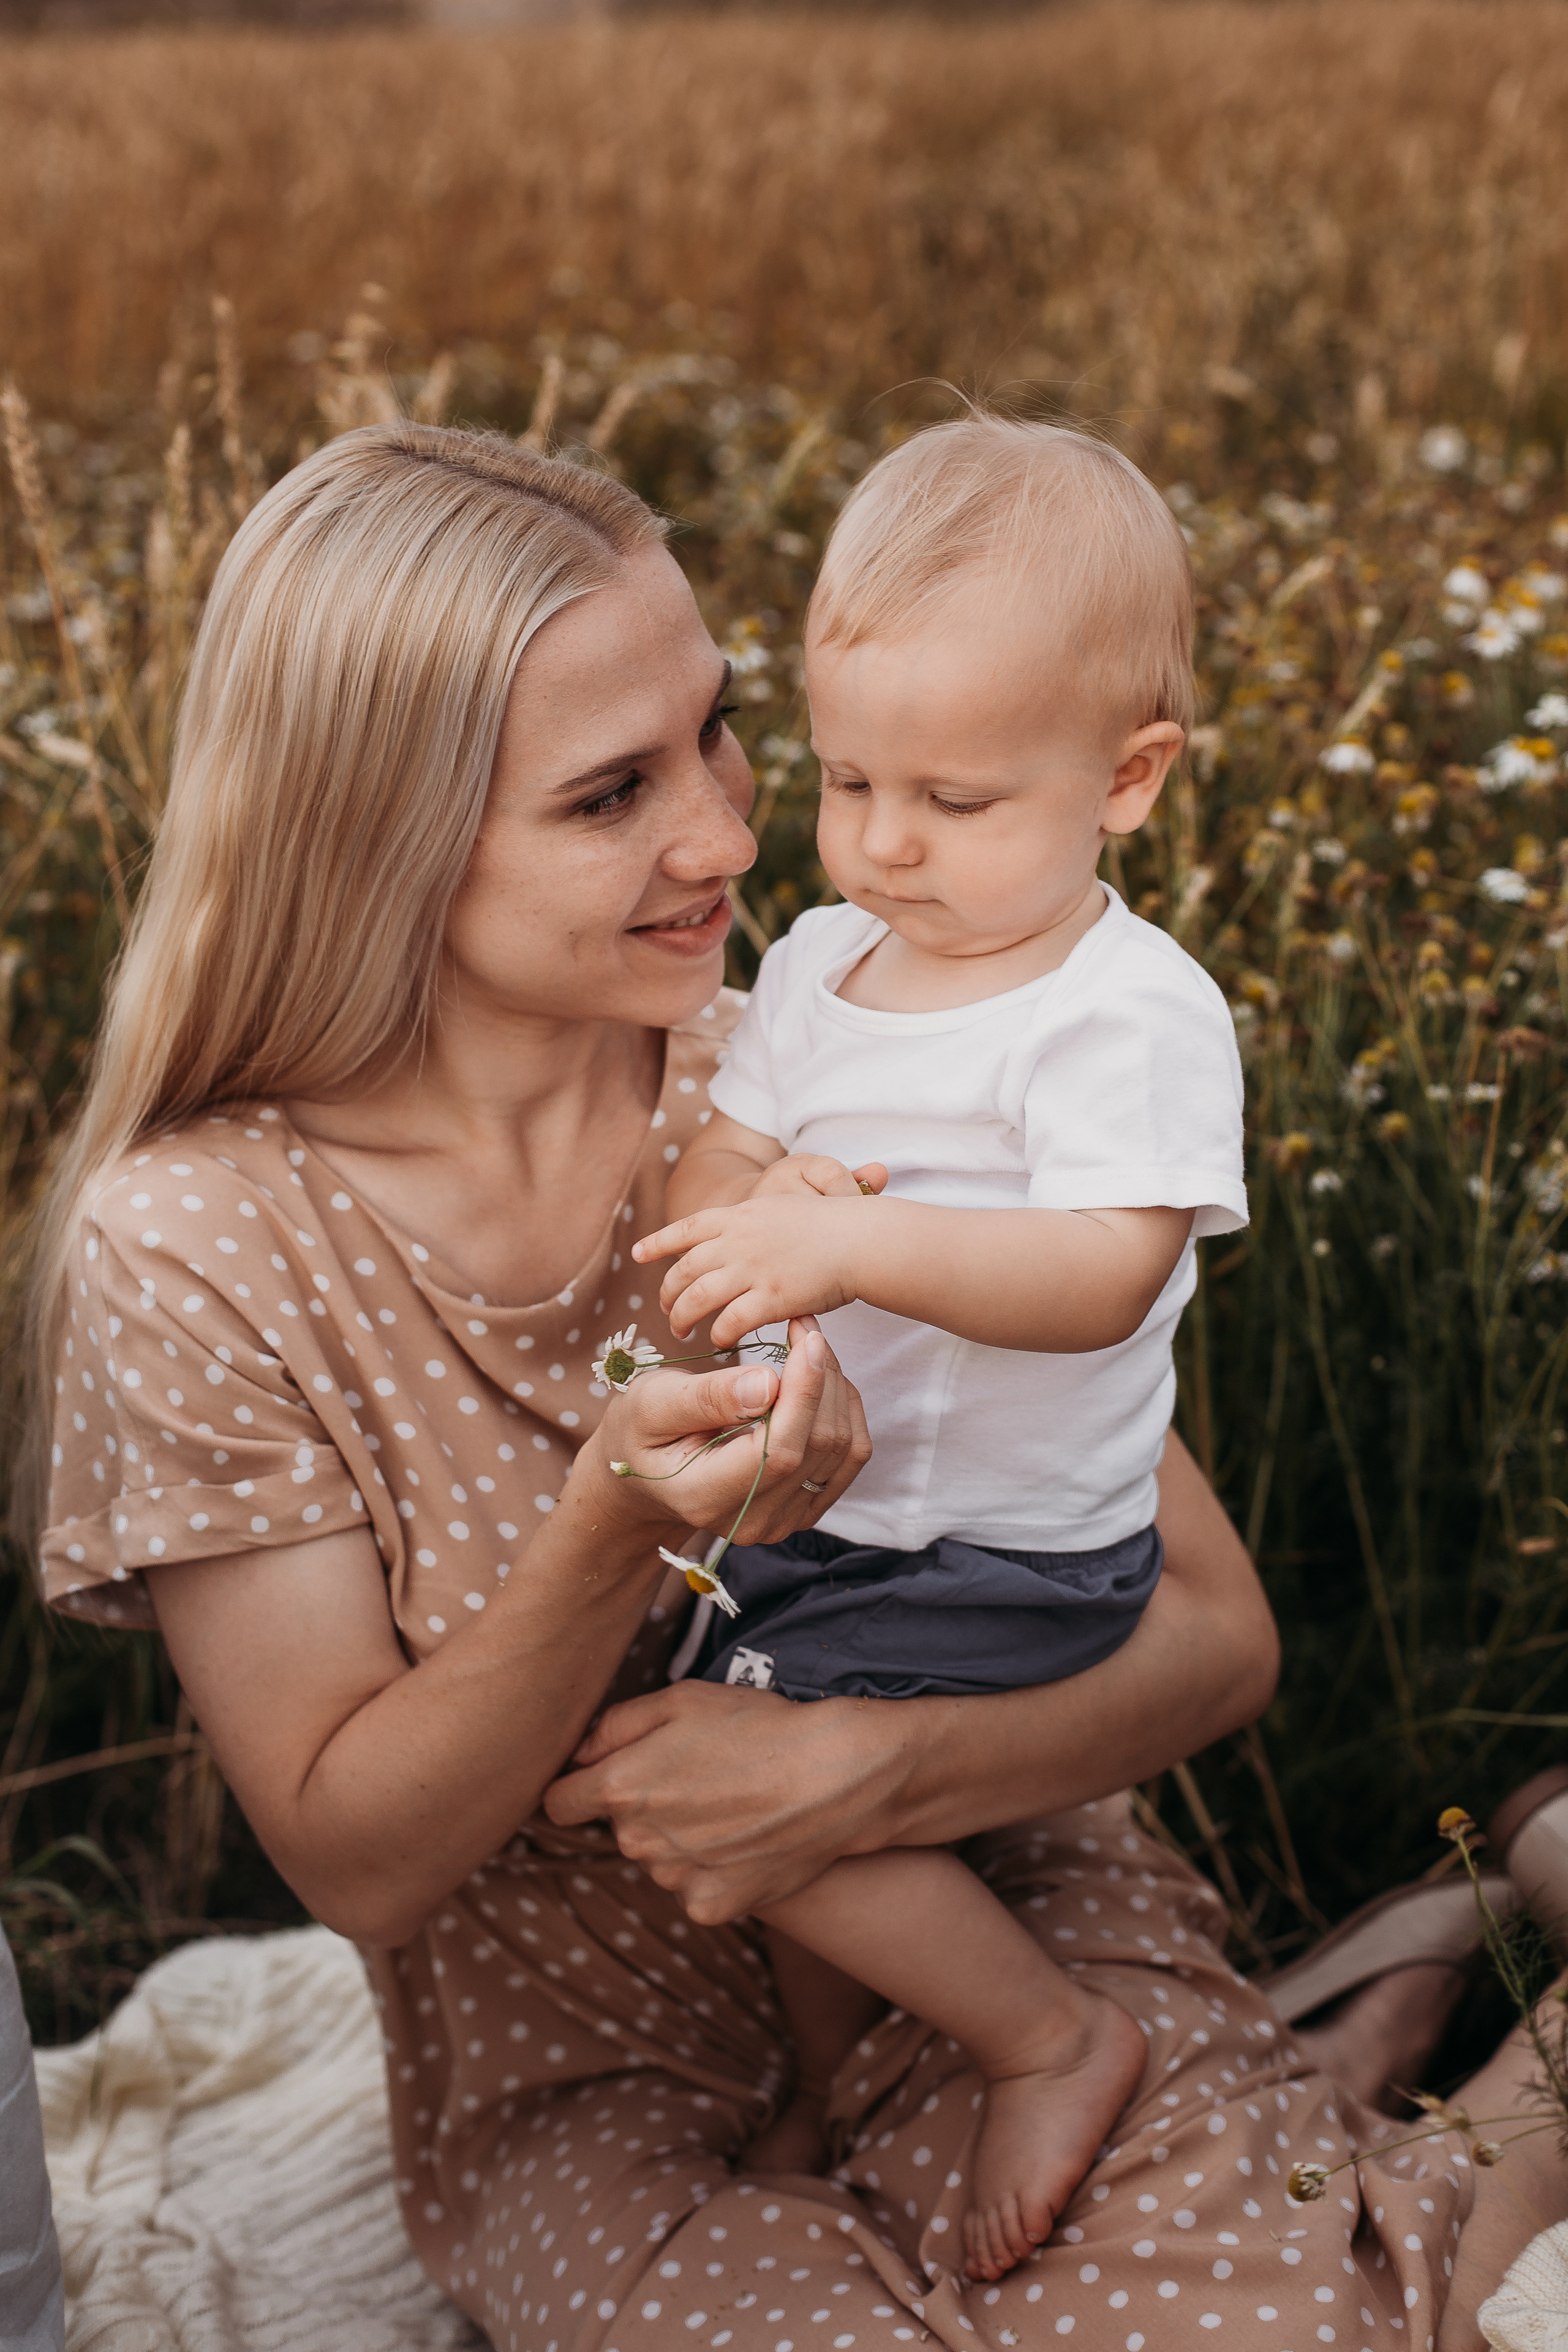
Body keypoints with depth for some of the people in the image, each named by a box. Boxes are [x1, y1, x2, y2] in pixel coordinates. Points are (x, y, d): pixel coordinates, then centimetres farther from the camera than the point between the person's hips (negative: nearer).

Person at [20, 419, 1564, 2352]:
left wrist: (871, 1768, -25)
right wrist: (614, 1533, -29)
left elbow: (1215, 1631, -6)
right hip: (584, 2076, 0)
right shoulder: (190, 1251, -13)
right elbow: (357, 1863, -11)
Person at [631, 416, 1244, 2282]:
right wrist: (754, 1200, -17)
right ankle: (824, 2070, 34)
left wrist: (855, 1239, -41)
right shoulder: (824, 960, 5)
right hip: (810, 1499, 7)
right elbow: (705, 1183, 7)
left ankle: (1052, 2041, 7)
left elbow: (1101, 1277, -30)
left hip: (1009, 1555, -7)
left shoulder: (1131, 1014, -17)